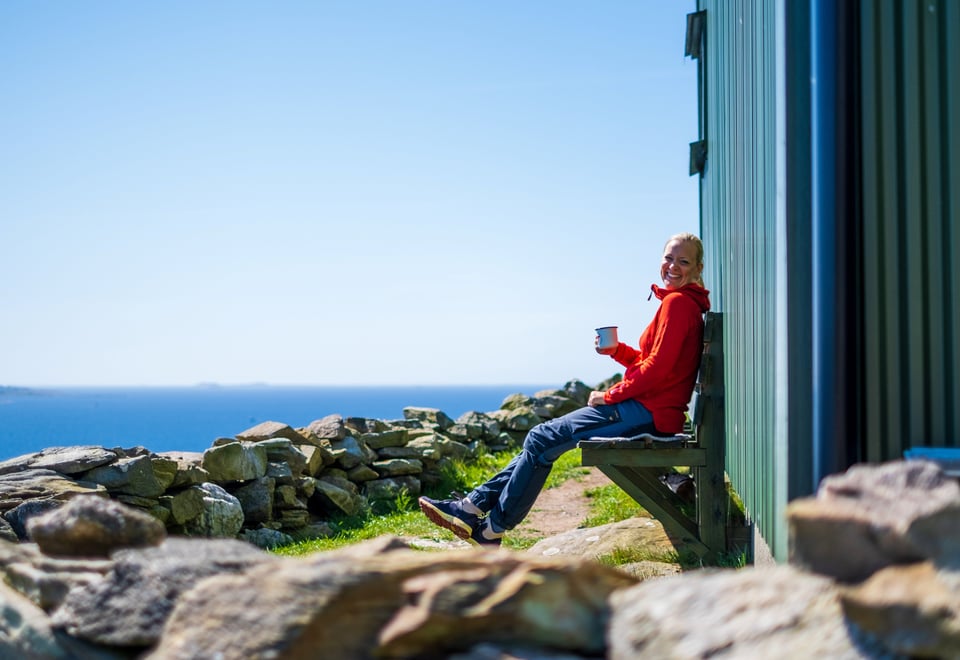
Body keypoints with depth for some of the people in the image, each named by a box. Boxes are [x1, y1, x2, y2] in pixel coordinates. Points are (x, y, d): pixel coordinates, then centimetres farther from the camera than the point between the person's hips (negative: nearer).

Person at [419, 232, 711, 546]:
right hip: (645, 408, 10)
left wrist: (609, 396, -11)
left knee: (542, 439, -8)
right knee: (542, 438, 10)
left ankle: (492, 529, 0)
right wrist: (617, 350, 4)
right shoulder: (678, 302, 18)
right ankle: (474, 506, 8)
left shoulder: (678, 302, -13)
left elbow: (658, 367, -20)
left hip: (648, 413, -10)